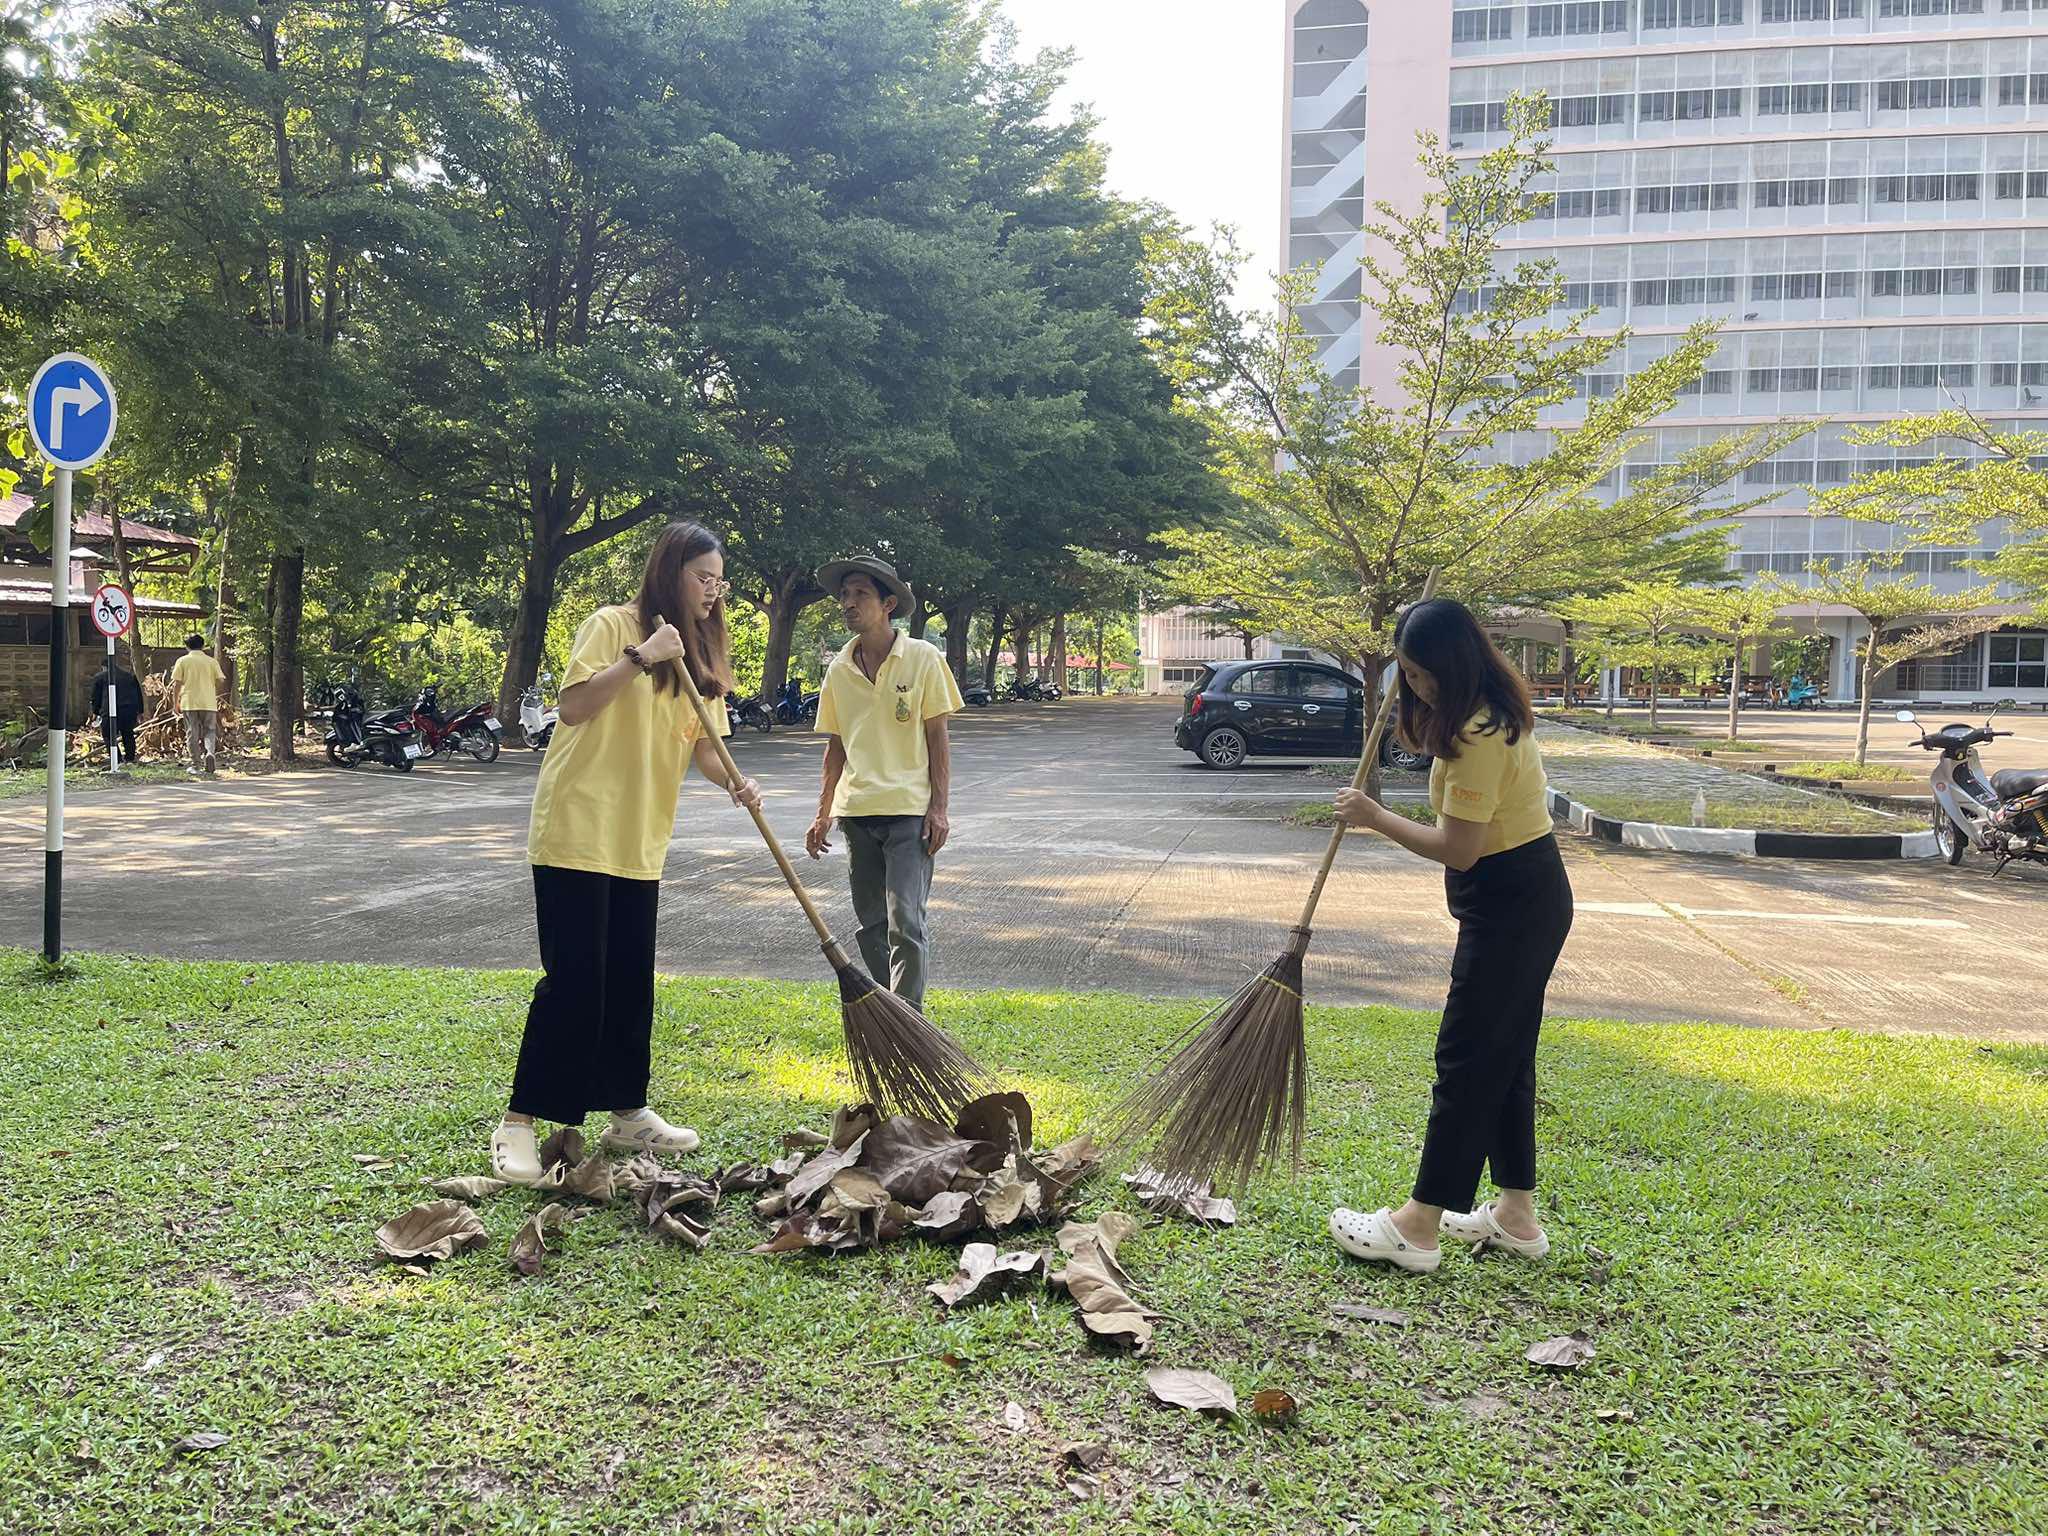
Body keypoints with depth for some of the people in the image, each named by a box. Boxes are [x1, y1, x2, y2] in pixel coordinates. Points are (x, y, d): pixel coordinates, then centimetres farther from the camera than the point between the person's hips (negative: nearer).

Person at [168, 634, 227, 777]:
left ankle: (196, 765, 6)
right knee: (209, 731, 8)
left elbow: (177, 684, -1)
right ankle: (209, 753, -20)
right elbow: (221, 681, 1)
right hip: (209, 703, 1)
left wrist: (175, 702, 6)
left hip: (189, 702, -1)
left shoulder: (182, 661, 2)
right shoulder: (212, 661, 4)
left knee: (192, 734, 6)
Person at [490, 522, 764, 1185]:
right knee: (573, 979, -7)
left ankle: (627, 1111, 24)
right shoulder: (612, 625, -8)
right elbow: (573, 707, -18)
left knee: (630, 979, 12)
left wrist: (733, 781, -12)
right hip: (576, 830, -7)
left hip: (640, 841, 7)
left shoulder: (700, 653, 14)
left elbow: (703, 744, 7)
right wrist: (639, 657, -24)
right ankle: (519, 1123, 3)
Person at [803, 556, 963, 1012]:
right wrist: (824, 813, 11)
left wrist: (938, 807, -10)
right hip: (856, 812, 5)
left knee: (904, 925, -11)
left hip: (909, 811, -5)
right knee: (870, 926, 11)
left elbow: (937, 739, -3)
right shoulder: (839, 670, 8)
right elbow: (836, 747, 14)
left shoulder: (922, 659, -4)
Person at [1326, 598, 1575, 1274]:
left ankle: (1419, 1227, 2)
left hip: (1510, 906, -11)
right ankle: (1516, 1215, 23)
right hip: (1529, 896, 11)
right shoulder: (1495, 709, 8)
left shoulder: (1479, 736, -24)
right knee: (1506, 1056, 15)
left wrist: (1376, 817, -12)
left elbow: (1457, 850, -23)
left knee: (1467, 1060, -5)